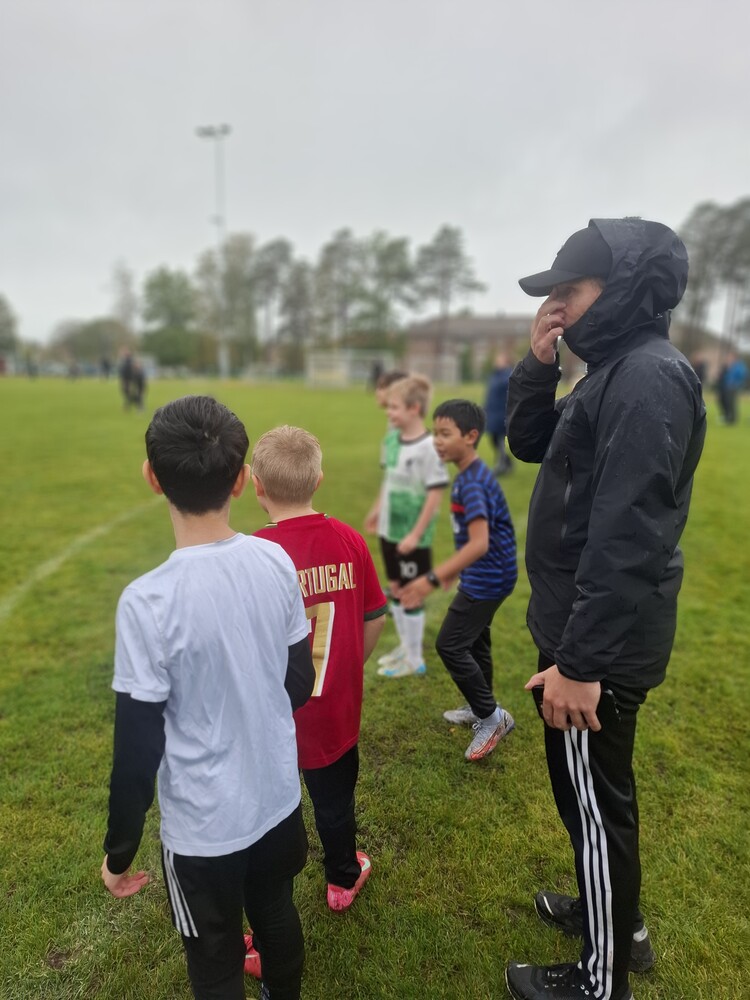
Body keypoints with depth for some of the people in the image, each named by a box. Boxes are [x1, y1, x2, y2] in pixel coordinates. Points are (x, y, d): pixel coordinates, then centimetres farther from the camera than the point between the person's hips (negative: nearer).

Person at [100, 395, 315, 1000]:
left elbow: (137, 751, -18)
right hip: (278, 797, 5)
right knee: (277, 915, 30)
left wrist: (119, 853, -1)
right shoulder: (277, 562, -14)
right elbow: (301, 683, -1)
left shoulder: (148, 602, -27)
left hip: (203, 826, -4)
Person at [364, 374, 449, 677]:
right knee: (395, 588, 17)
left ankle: (415, 660, 23)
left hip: (412, 535, -7)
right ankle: (405, 646, 36)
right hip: (390, 529, 7)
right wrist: (377, 510, 21)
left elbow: (436, 493, -19)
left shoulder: (428, 446, -20)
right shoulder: (392, 439, 3)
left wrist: (416, 533, -19)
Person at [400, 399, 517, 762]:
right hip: (485, 576, 10)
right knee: (473, 641, 21)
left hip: (486, 578, -10)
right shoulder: (469, 476, 6)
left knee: (449, 645, -5)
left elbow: (479, 544, -34)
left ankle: (492, 717, 9)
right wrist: (455, 569, 26)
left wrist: (432, 578, -39)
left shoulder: (473, 483, -25)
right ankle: (481, 708, 39)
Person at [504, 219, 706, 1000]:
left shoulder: (649, 377, -20)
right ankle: (617, 920, 48)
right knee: (596, 792, 25)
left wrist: (578, 659, -26)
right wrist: (538, 364, 1)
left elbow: (625, 537, -28)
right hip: (591, 629, 10)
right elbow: (528, 443, 16)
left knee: (594, 802, 9)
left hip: (600, 644, -10)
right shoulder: (615, 372, 12)